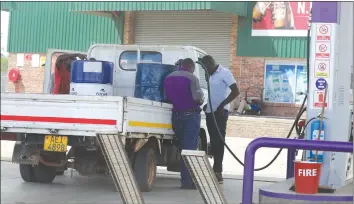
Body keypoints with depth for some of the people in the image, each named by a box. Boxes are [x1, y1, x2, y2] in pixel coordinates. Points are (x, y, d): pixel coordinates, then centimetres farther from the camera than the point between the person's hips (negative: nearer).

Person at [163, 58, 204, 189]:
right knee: (190, 148, -5)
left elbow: (166, 98, 15)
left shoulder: (168, 78, 10)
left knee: (183, 147, 16)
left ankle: (185, 179, 18)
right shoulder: (191, 78, -11)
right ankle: (188, 181, -8)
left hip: (176, 115, 6)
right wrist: (201, 100, 3)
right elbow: (198, 98, -18)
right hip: (190, 115, -6)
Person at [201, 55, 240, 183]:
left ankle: (217, 171, -10)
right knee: (214, 141, 9)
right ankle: (217, 171, 14)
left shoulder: (224, 73, -9)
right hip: (210, 112, 8)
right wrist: (207, 105, 11)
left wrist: (222, 105, -19)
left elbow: (236, 91, -16)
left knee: (218, 141, -9)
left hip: (220, 112, -8)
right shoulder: (211, 75, 16)